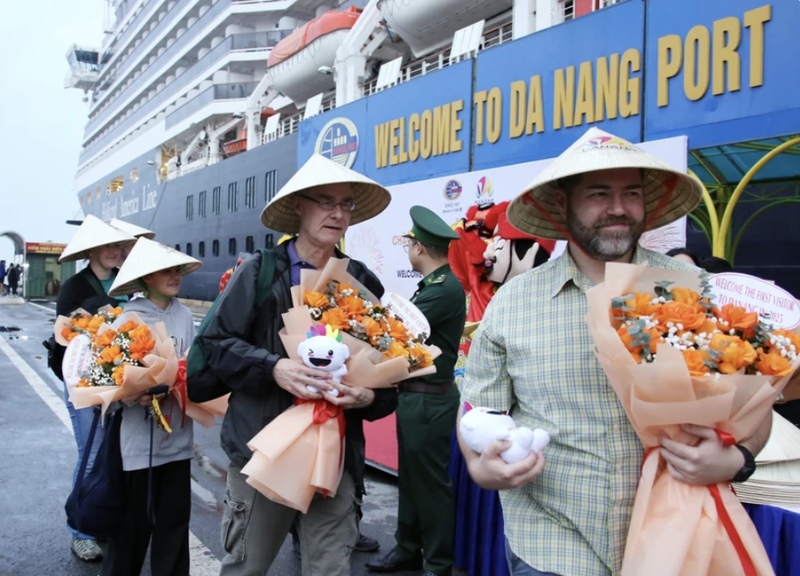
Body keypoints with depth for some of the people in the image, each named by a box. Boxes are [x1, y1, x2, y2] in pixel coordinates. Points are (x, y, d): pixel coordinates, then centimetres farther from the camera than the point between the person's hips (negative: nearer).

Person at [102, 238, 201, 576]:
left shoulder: (184, 315, 4)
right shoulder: (129, 317, -8)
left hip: (179, 433, 4)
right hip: (141, 436, -4)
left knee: (175, 515, 13)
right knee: (135, 518, 7)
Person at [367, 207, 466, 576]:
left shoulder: (447, 288, -19)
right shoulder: (431, 285, 13)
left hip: (430, 400, -10)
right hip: (412, 395, 10)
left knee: (431, 482, 2)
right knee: (409, 476, 18)